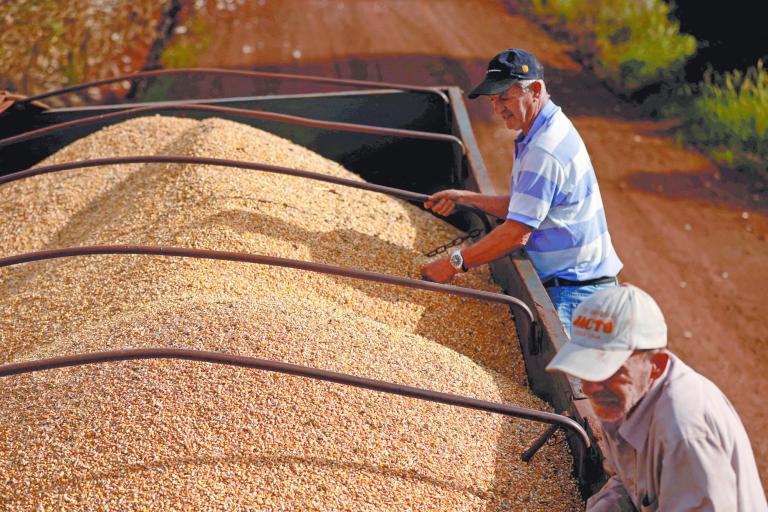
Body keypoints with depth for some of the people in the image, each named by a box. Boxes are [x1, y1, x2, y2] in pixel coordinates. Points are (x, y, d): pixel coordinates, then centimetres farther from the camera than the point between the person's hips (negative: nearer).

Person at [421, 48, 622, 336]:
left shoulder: (544, 151, -20)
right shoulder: (551, 129, 14)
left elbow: (517, 234, -21)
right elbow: (521, 207, 20)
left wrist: (455, 263, -13)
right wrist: (464, 198, 14)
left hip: (575, 289, -10)